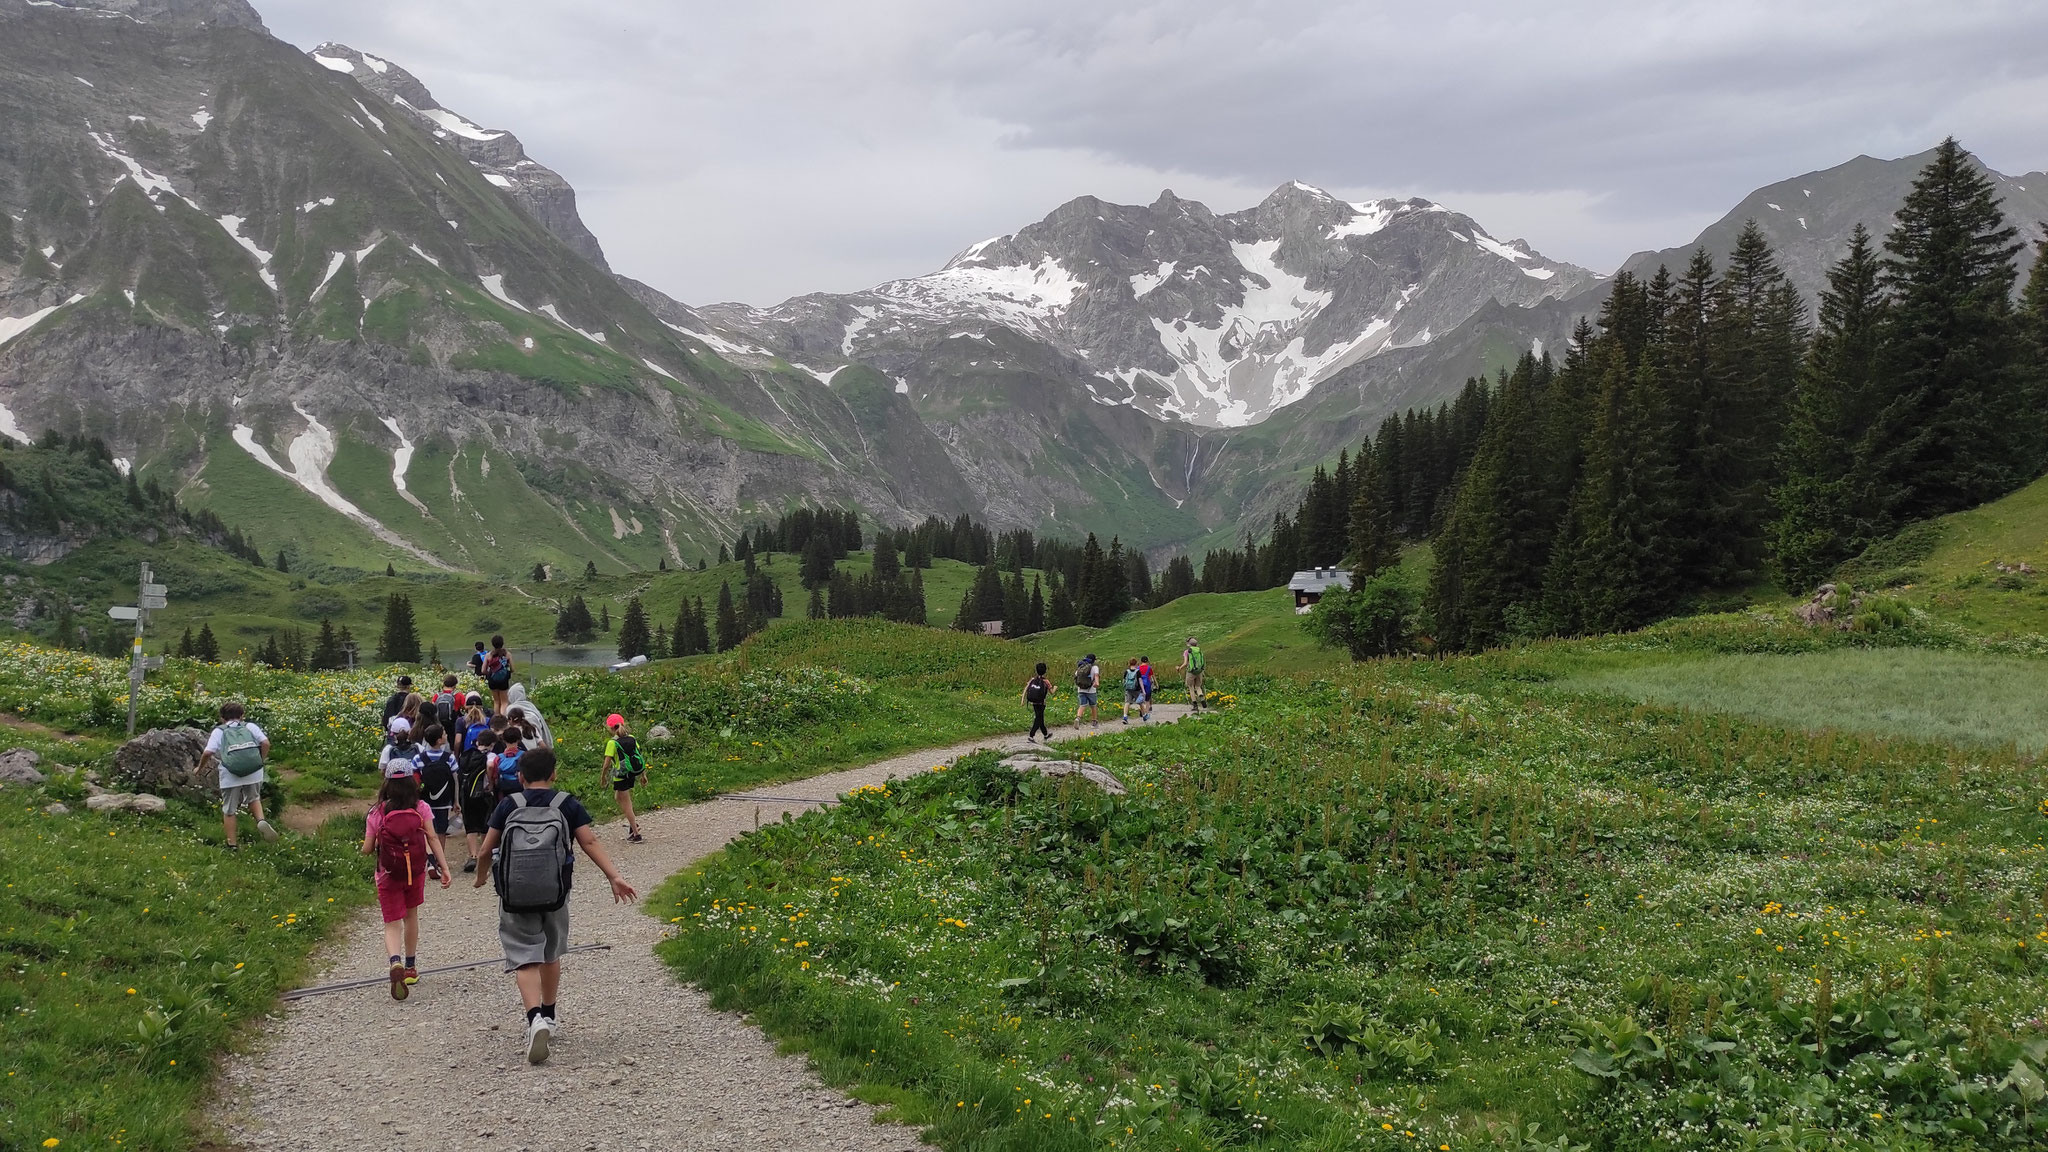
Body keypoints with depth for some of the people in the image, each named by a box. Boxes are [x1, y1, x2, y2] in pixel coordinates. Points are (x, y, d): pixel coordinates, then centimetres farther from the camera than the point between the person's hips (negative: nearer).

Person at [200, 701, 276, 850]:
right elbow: (266, 743, 1)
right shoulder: (250, 727, 15)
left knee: (229, 810, 12)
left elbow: (208, 753, -1)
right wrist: (261, 760, 14)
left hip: (230, 775, -2)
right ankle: (261, 820, 1)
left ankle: (233, 844, 17)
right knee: (253, 798, 27)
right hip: (254, 772, 2)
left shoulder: (219, 731, 11)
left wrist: (201, 767, 16)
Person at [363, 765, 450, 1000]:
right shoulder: (421, 808, -5)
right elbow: (432, 838, -10)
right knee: (411, 915, 23)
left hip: (388, 875, -2)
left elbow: (367, 850, -5)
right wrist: (444, 868, -9)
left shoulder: (376, 813, -7)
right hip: (416, 871, 2)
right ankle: (411, 968, 33)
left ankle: (396, 963, -27)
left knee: (392, 925, 2)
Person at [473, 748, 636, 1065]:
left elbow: (486, 848, 6)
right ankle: (549, 1017, 36)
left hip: (514, 896, -1)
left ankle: (535, 1018, -27)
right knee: (551, 953, 22)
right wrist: (615, 877, -10)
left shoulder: (508, 806, 3)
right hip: (555, 895, 1)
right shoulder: (568, 805, 3)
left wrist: (480, 876, 25)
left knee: (525, 958, -3)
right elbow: (590, 842, -6)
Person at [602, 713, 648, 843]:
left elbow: (607, 764, -14)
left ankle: (636, 834, 6)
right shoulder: (631, 738, 2)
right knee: (618, 797, 27)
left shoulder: (612, 743, -14)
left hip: (621, 777, -6)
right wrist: (643, 775, 16)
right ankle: (633, 821, 21)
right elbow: (640, 756, 6)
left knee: (626, 804, 4)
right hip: (633, 775, 6)